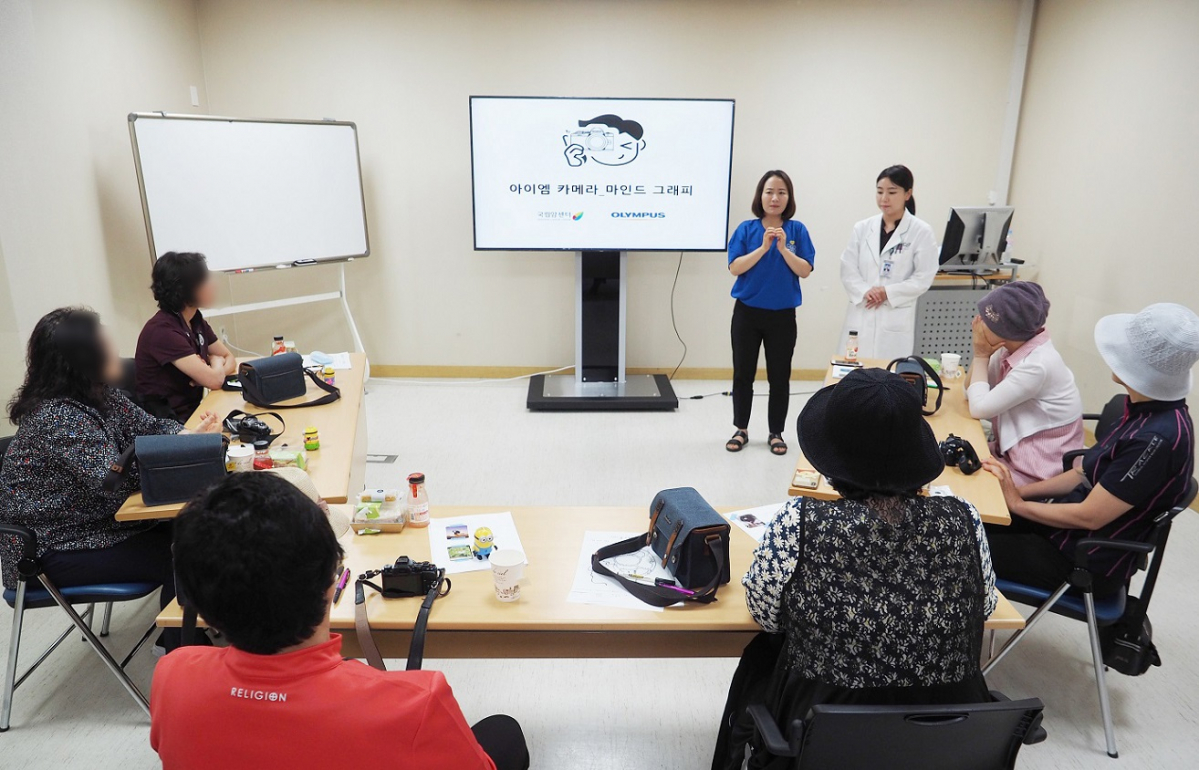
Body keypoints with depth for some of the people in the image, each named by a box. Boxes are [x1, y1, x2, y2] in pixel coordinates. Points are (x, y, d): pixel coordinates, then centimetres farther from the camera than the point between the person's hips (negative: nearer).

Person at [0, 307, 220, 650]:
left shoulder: (99, 393, -3)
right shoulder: (59, 418, -29)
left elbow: (146, 427, 4)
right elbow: (118, 482, -32)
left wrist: (191, 435, -16)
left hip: (92, 521, 8)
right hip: (53, 549, -8)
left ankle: (178, 635, 15)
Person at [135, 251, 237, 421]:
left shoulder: (195, 320, 5)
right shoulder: (162, 330, -20)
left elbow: (230, 359, 10)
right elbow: (214, 380, -24)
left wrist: (209, 373, -11)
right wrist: (216, 361, -2)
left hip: (192, 411, 7)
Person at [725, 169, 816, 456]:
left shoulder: (797, 230, -1)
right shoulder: (747, 229, -2)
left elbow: (805, 271, -6)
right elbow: (735, 268, -10)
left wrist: (783, 248, -19)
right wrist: (763, 247, -20)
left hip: (782, 315, 0)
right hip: (747, 313, 0)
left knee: (779, 376, 6)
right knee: (743, 373, 8)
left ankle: (776, 433, 20)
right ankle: (741, 430, 22)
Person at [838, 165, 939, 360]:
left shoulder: (921, 231, -2)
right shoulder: (862, 228, 7)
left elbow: (924, 277, -5)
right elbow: (847, 269, 3)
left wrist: (888, 292, -14)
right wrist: (864, 292, -14)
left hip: (895, 319, -3)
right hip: (860, 317, 3)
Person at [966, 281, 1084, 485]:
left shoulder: (1038, 365, -26)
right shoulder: (1013, 347, -2)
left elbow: (979, 408, -21)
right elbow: (972, 393, 4)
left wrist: (981, 355, -12)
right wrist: (981, 353, -10)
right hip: (1013, 452, 7)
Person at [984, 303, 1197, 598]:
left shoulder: (1158, 438, -28)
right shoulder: (1147, 411, 0)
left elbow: (1089, 517, -23)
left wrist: (1017, 503, -10)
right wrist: (1021, 490, 1)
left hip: (1089, 563, -8)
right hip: (1068, 521, 8)